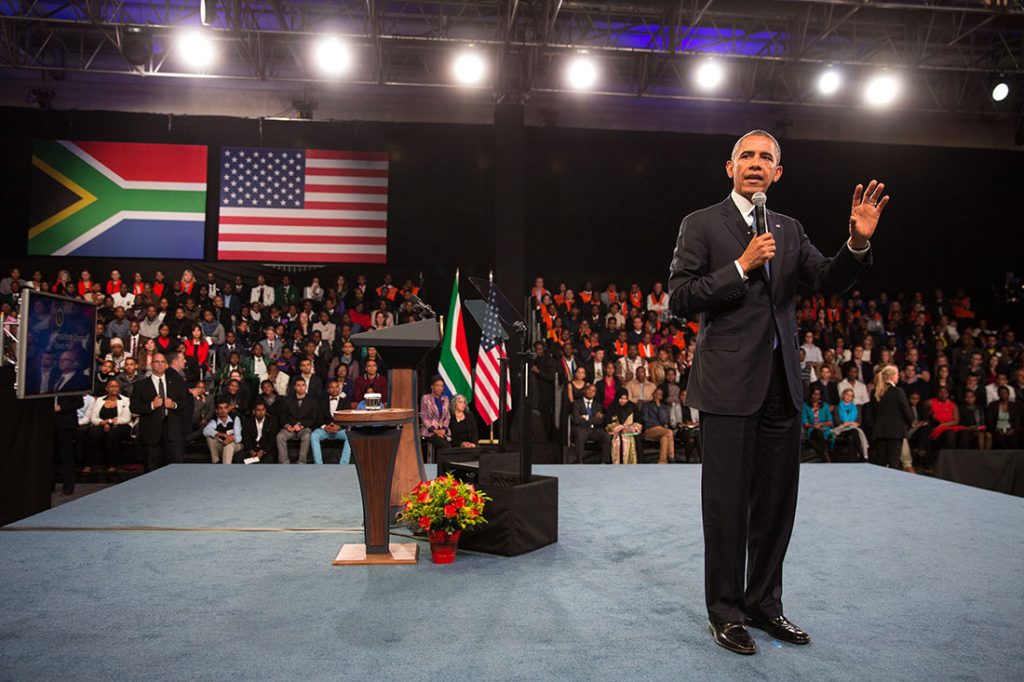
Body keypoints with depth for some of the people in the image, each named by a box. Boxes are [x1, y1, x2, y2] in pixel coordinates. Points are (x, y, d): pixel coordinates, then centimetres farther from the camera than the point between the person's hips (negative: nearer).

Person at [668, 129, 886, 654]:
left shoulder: (789, 231, 15)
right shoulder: (701, 225, 0)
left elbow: (829, 281, 4)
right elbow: (680, 300, -9)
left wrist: (858, 242, -14)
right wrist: (742, 266, -15)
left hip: (781, 384, 6)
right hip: (728, 385, -5)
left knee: (776, 502, 14)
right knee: (727, 504, 3)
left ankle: (764, 602, 30)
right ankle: (725, 611, 18)